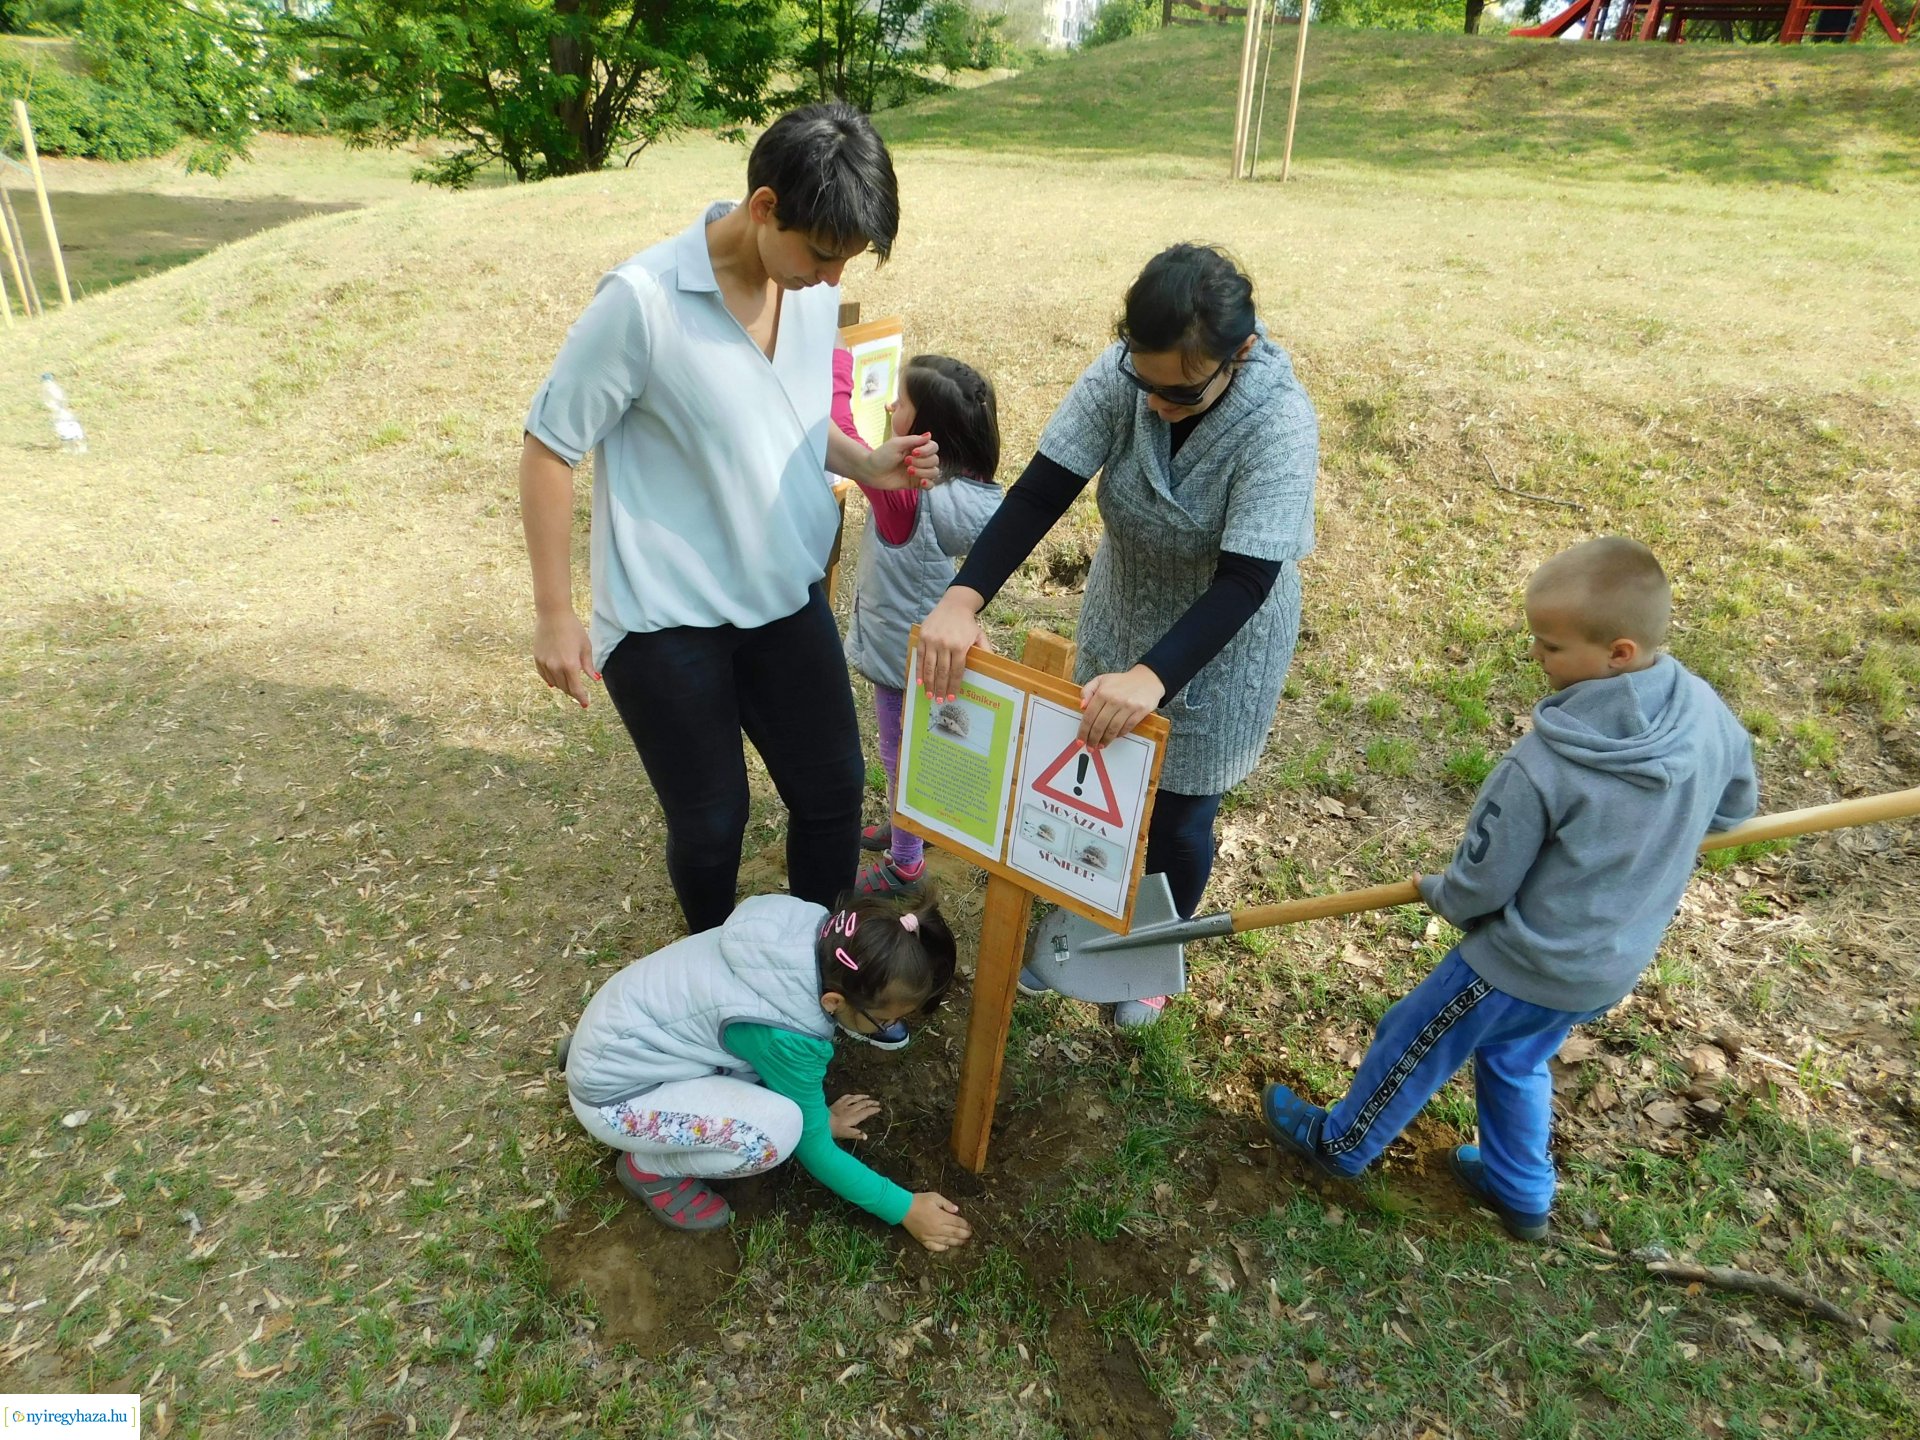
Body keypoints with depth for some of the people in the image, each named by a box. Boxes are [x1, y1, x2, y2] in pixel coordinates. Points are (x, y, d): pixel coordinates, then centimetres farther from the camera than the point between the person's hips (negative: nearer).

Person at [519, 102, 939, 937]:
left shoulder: (815, 288, -4)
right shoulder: (642, 299, -22)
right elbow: (549, 448, -12)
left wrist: (864, 464, -5)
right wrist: (555, 615, -11)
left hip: (787, 596, 6)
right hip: (667, 619, -5)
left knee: (832, 791, 13)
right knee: (710, 820, 10)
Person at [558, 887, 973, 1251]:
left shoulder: (818, 933, -12)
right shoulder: (787, 1032, -30)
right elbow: (814, 1148, -13)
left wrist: (816, 1109, 16)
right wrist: (905, 1209, -5)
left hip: (625, 1022, 9)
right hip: (611, 1090, -8)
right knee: (780, 1128, -25)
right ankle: (650, 1168, 4)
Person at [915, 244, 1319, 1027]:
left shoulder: (1280, 423, -31)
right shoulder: (1120, 376, -21)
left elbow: (1244, 583, -35)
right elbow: (1040, 493, -24)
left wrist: (1152, 676, -49)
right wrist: (963, 598, -38)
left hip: (1220, 650, -3)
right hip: (1117, 624, 4)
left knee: (1176, 817, 11)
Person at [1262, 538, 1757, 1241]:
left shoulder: (1545, 765, -34)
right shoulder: (1707, 712, -14)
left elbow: (1481, 884, -21)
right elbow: (1733, 808, 8)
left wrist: (1438, 892, 1)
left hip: (1525, 967, -7)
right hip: (1616, 965, 7)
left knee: (1408, 1046, 18)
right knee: (1516, 1062, 31)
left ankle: (1341, 1143, 41)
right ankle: (1521, 1192, 49)